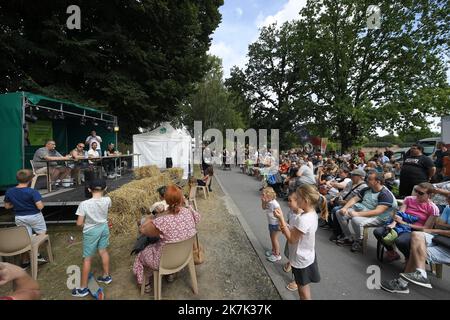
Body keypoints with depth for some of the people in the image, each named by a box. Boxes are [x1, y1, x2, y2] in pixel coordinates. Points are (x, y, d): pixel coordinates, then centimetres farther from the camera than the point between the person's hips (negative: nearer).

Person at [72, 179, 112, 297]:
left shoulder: (84, 204, -24)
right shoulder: (107, 200, -15)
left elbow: (79, 223, -16)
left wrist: (86, 224, 5)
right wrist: (101, 193, 16)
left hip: (91, 231, -4)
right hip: (104, 228, 4)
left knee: (87, 259, 9)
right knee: (103, 251, 22)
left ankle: (83, 288, 21)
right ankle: (106, 276, 37)